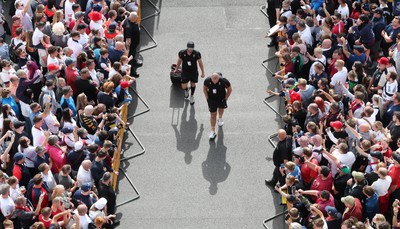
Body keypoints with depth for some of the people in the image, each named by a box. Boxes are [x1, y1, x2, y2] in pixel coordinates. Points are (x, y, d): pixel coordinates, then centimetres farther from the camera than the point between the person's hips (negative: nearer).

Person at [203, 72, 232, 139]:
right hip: (211, 99, -1)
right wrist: (207, 98, -4)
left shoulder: (224, 81, -31)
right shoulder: (207, 80, -25)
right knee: (213, 114, -2)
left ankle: (220, 118, 62)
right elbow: (204, 88, -2)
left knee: (221, 108, 29)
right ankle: (213, 131, 6)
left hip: (221, 99, 1)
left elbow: (229, 89, -13)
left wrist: (225, 99, -10)